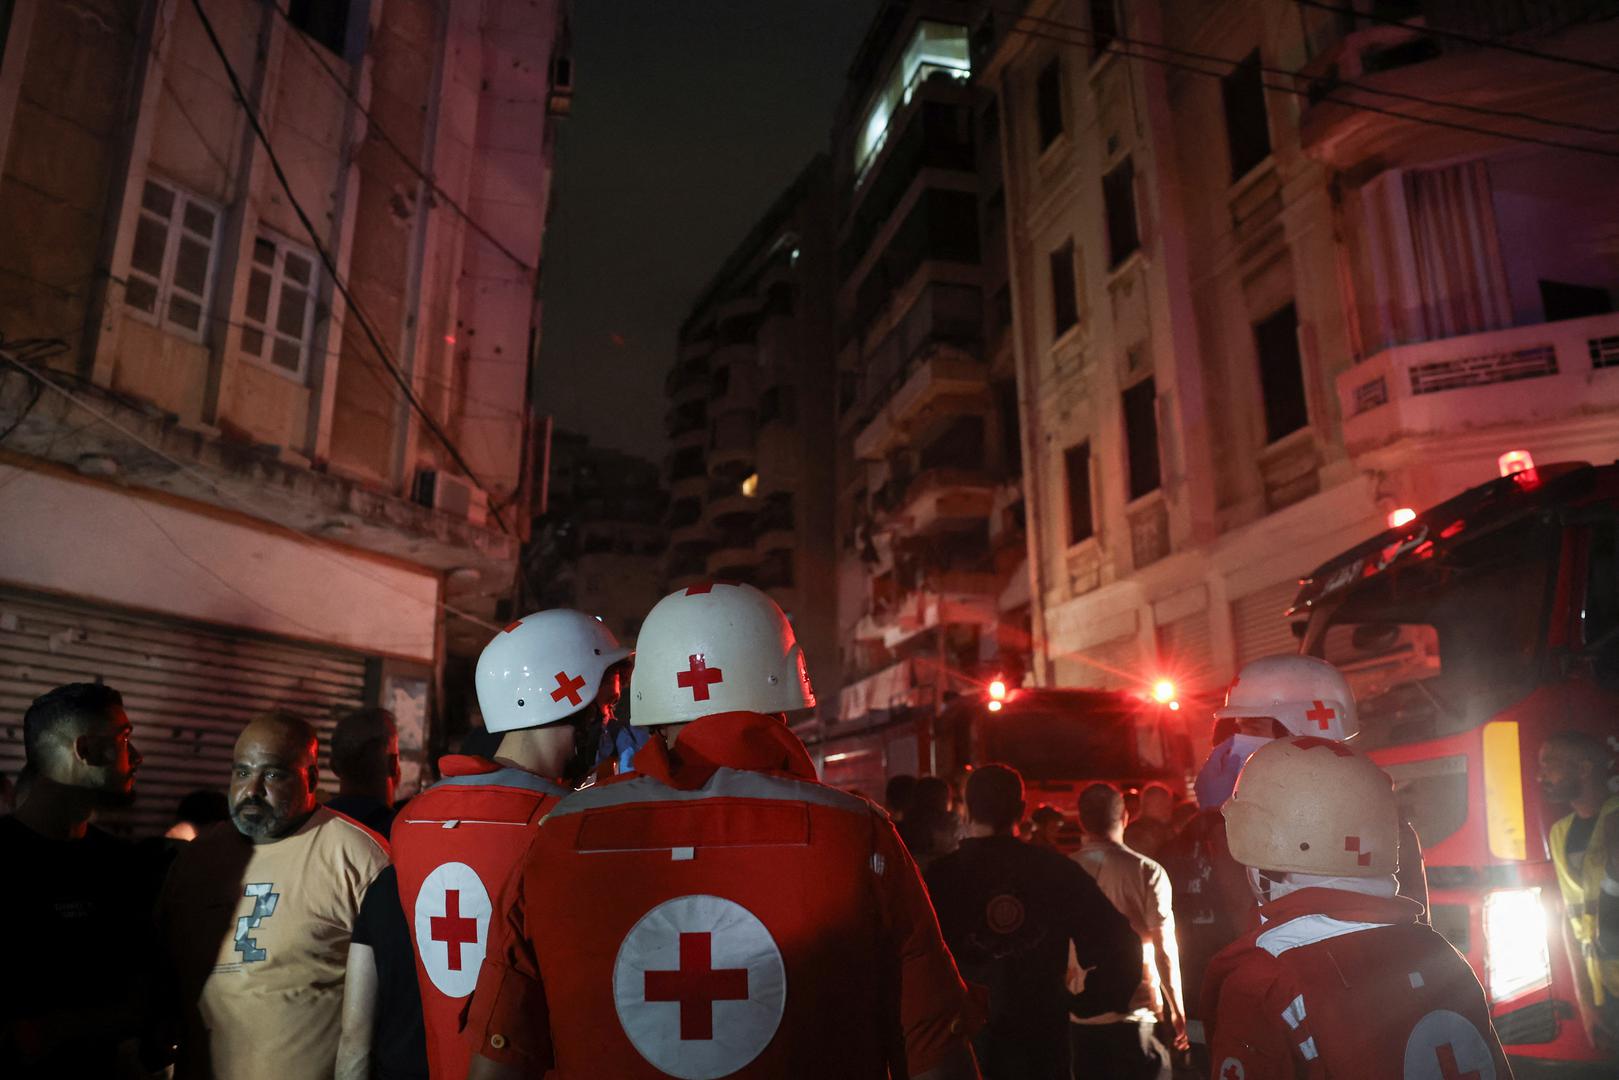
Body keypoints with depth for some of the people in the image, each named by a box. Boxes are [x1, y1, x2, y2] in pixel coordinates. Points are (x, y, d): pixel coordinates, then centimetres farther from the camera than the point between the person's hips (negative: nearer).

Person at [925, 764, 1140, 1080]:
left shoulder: (940, 875, -10)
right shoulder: (1055, 868, -2)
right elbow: (1120, 944, -2)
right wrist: (1085, 1003, 7)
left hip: (965, 1044, -1)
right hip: (1042, 1041, 2)